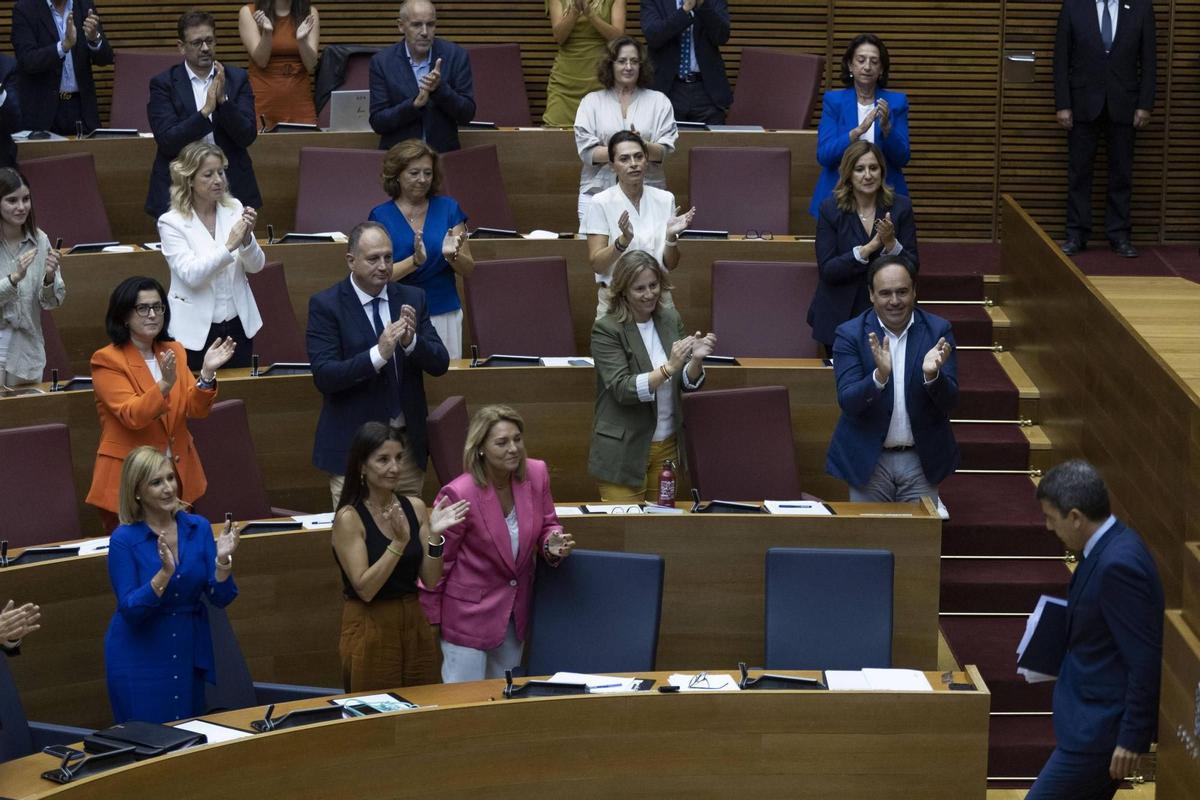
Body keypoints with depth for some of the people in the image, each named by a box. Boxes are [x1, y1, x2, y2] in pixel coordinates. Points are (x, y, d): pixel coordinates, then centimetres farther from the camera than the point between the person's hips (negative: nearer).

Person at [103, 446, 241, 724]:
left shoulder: (198, 527, -3)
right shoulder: (124, 540, -14)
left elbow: (220, 598, -2)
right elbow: (130, 610, -18)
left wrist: (222, 559, -20)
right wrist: (165, 573, -30)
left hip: (190, 652, 4)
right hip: (140, 658, -4)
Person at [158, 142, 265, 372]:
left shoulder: (234, 210, 1)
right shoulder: (171, 222, -10)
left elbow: (256, 266, -1)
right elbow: (192, 274, -20)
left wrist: (246, 239, -21)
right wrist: (229, 246, -30)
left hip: (238, 324, 4)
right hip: (196, 331, -4)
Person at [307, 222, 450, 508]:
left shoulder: (412, 299, 6)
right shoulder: (325, 305, -6)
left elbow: (440, 364, 2)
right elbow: (324, 377, -15)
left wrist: (411, 341, -19)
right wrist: (378, 354, -27)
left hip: (408, 442, 4)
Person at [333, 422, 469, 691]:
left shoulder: (415, 507, 3)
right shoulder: (349, 518, -11)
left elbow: (431, 580, 2)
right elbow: (365, 588, -18)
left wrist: (434, 535, -13)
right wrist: (399, 542, -25)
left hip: (415, 624, 5)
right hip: (371, 629, -5)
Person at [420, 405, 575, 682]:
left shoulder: (536, 474, -9)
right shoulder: (458, 494, -24)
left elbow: (547, 525, 8)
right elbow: (438, 560, -12)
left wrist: (553, 544, -16)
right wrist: (431, 619, -6)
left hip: (515, 609, 6)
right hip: (468, 612, -6)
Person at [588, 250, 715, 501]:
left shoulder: (671, 320, 4)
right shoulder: (606, 329, -12)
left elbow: (688, 384, 6)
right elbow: (622, 389, -21)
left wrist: (696, 360, -16)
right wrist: (669, 367, -32)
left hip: (667, 445, 5)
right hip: (624, 451, -5)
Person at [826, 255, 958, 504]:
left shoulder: (938, 331, -3)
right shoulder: (849, 334, -6)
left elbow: (949, 403, -7)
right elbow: (847, 402, -15)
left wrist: (932, 374, -29)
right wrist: (880, 375, -33)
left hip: (921, 461, 1)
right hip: (868, 461, -1)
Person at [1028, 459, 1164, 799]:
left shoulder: (1118, 563, -24)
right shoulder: (1112, 545, 7)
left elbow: (1146, 659, -24)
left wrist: (1133, 738, -21)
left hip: (1102, 726, -10)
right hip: (1096, 713, 10)